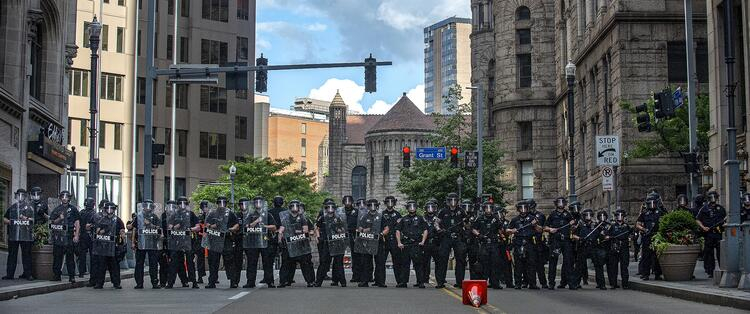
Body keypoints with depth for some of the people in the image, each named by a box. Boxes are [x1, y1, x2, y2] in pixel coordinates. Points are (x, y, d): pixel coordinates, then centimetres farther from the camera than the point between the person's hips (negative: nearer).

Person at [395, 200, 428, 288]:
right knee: (405, 263, 5)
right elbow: (398, 231, 10)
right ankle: (403, 282, 9)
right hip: (405, 244, 2)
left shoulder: (420, 219, 11)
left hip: (416, 244, -2)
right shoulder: (403, 219, 14)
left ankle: (420, 282, -5)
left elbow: (425, 230, 8)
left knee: (418, 263, -8)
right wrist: (399, 243, 0)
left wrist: (423, 241, -3)